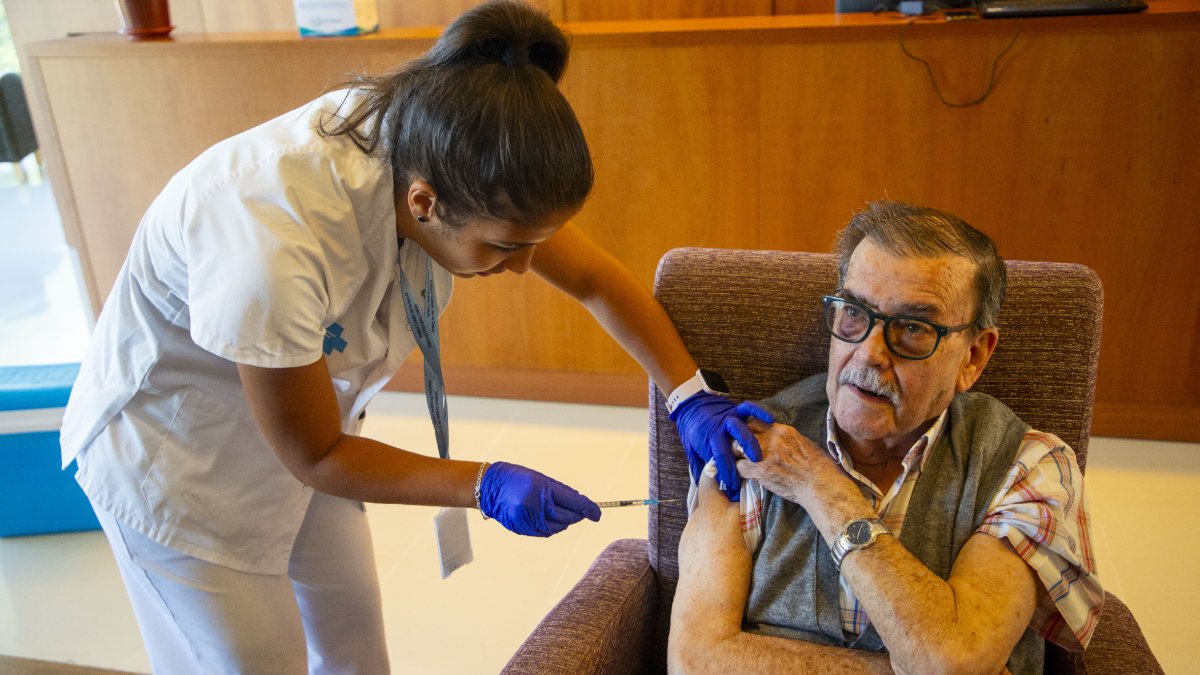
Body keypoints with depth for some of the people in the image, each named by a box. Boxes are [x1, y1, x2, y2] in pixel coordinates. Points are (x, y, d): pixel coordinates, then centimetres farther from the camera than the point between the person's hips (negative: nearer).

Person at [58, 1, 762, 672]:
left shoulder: (435, 149, -23)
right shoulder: (275, 248, -42)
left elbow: (598, 279, -10)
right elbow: (315, 457, -26)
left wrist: (692, 394, -18)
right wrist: (486, 484, -27)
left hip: (301, 410, 6)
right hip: (174, 450, -5)